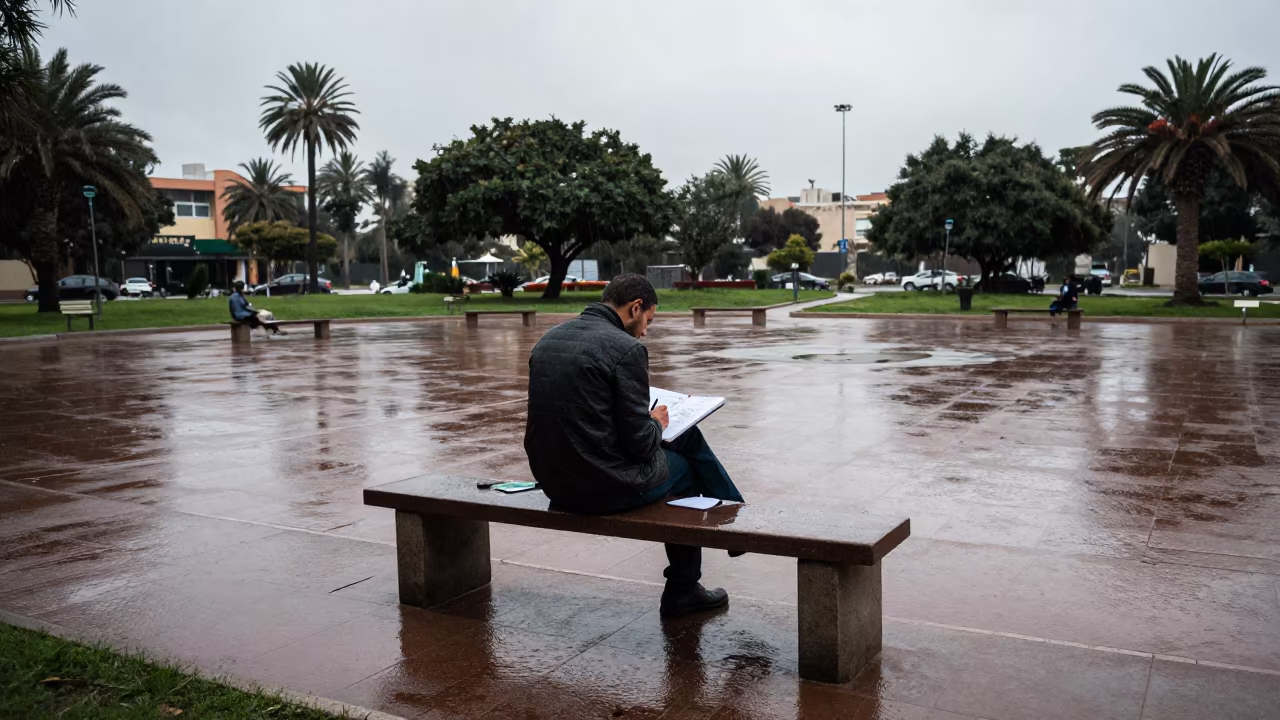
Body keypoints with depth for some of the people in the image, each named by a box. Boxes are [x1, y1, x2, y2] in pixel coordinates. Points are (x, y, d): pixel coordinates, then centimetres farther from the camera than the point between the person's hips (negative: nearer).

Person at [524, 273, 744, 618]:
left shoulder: (548, 339, 7)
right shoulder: (625, 348, -17)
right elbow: (639, 442, -17)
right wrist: (656, 423, 5)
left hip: (555, 483, 8)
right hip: (607, 486, -8)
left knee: (687, 435, 23)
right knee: (687, 465, 22)